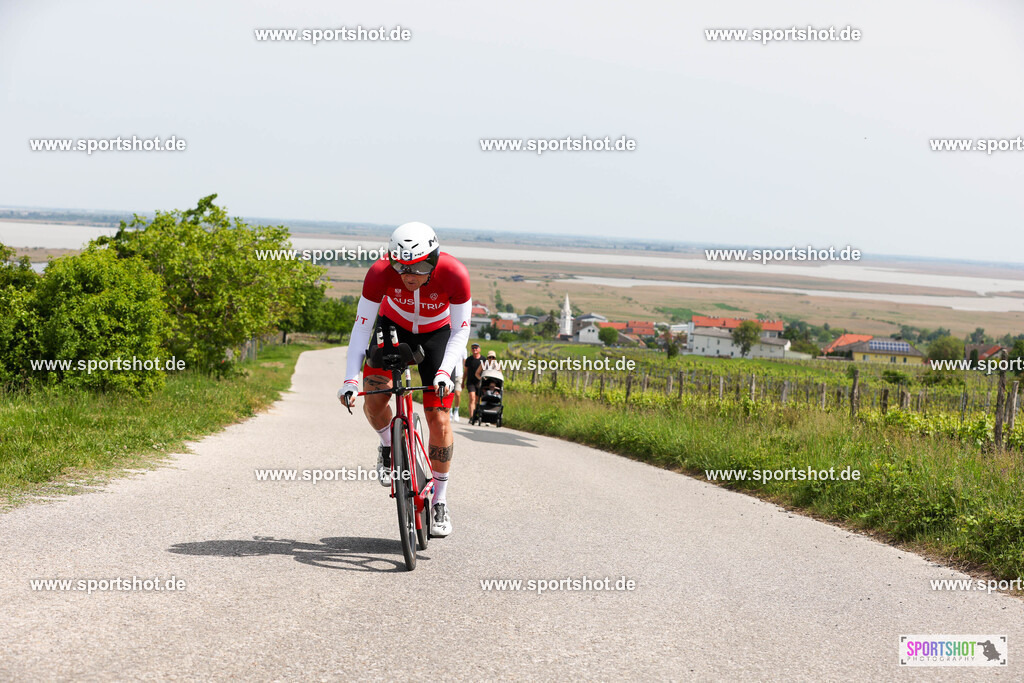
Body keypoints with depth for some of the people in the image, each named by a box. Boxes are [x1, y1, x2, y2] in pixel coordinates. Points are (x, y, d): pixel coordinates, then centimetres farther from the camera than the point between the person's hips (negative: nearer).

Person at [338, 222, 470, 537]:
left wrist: (444, 372, -34)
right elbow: (362, 325, -24)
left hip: (437, 334, -1)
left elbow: (460, 330, -21)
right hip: (393, 326, 1)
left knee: (438, 419, -8)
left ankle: (440, 501, 8)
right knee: (374, 399, -23)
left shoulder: (455, 274, -33)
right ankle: (388, 447, 11)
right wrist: (350, 379, -33)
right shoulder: (381, 273, -32)